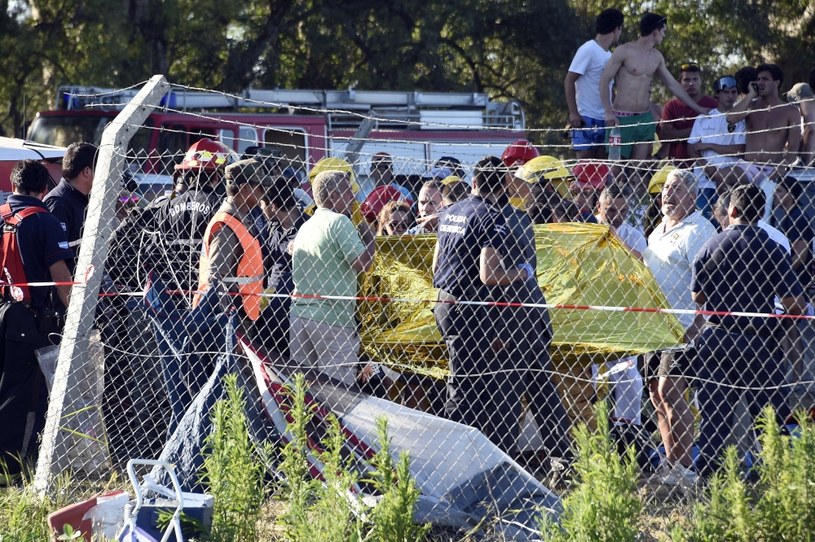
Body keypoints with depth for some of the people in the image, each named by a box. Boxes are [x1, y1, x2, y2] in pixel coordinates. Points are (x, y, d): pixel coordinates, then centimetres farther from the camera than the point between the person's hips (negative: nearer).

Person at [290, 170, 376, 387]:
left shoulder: (305, 226, 16)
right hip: (331, 317, -8)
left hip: (300, 311, 8)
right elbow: (363, 263, -15)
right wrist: (369, 236, 1)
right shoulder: (339, 221, -9)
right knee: (339, 387, -9)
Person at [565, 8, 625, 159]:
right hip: (586, 119, -7)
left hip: (605, 119, 7)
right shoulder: (588, 50, -9)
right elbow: (569, 81, -11)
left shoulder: (609, 55, 14)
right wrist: (573, 113, -16)